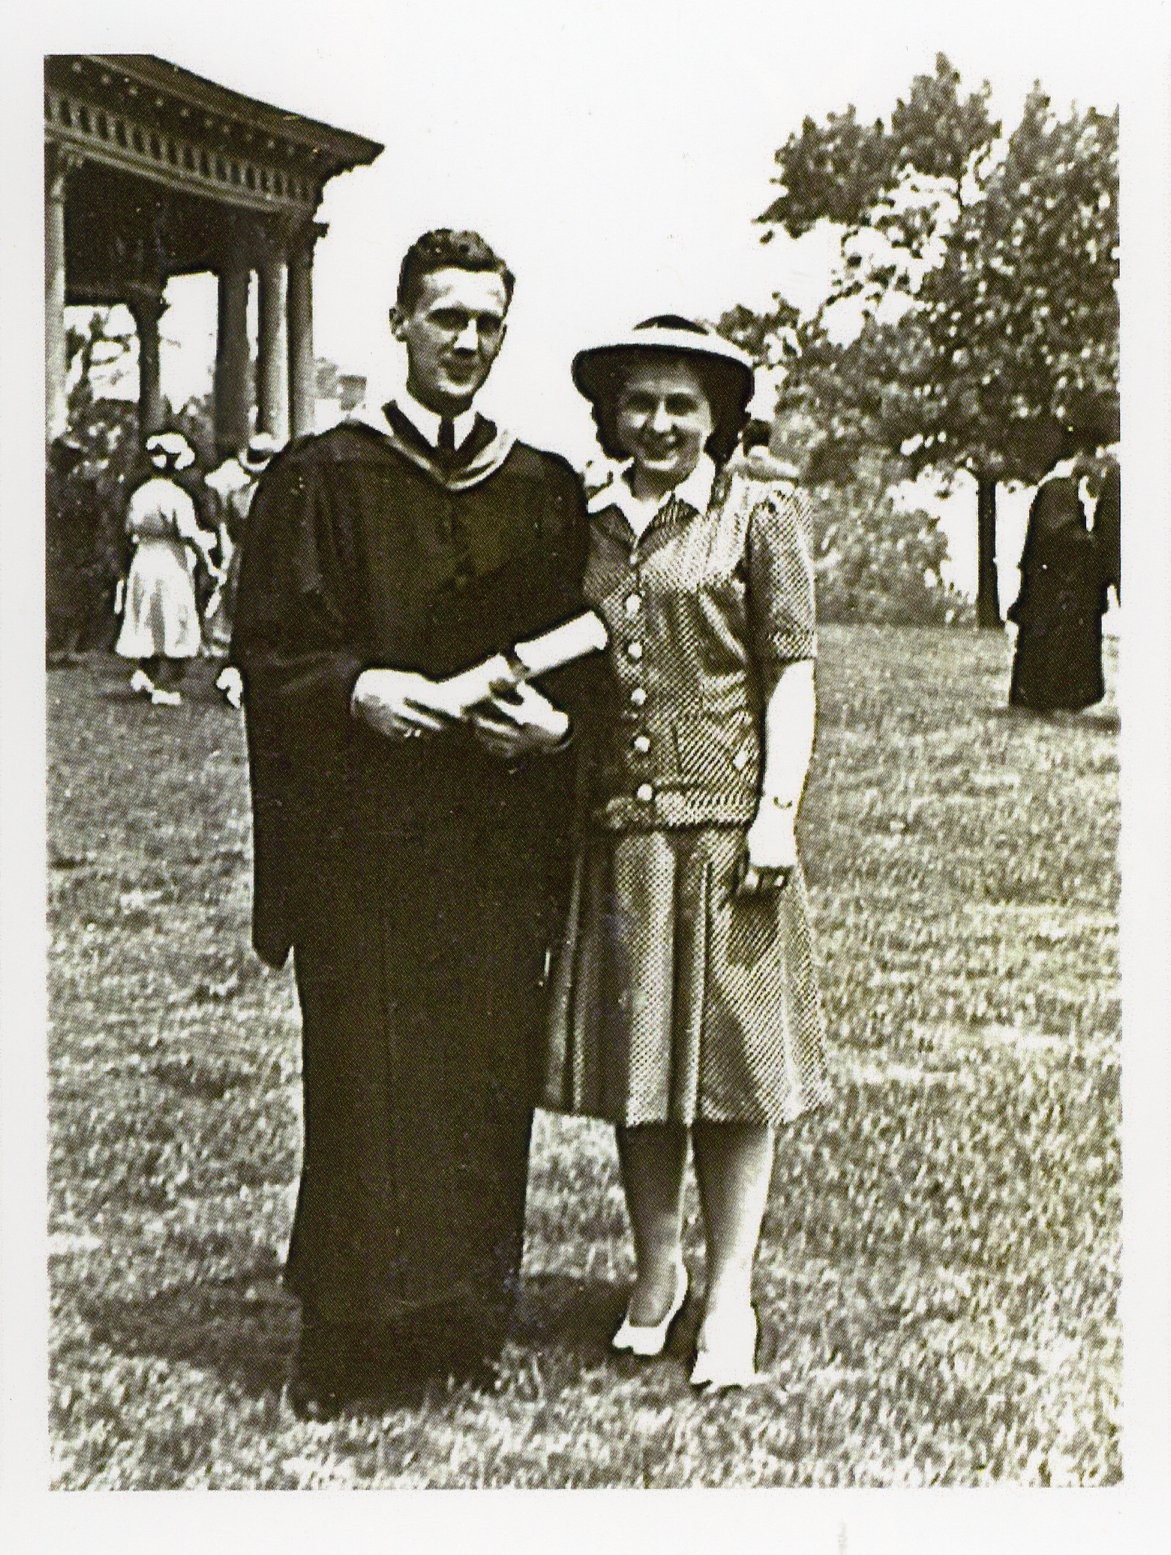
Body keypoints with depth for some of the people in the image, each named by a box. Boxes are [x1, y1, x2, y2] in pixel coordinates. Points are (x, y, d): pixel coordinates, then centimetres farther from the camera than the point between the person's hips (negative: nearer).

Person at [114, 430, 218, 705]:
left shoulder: (139, 494, 4)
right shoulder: (178, 497, -15)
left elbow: (130, 533, 9)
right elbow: (190, 536, -16)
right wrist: (209, 565, -8)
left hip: (142, 565, 6)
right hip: (172, 568, -6)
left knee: (151, 626, 19)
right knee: (174, 628, 2)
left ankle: (144, 674, 8)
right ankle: (166, 688, 2)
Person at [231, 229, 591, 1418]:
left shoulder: (548, 494, 11)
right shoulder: (321, 480, 2)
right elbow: (266, 650, -1)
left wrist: (557, 721, -8)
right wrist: (354, 688, -19)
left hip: (503, 841, 3)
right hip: (361, 839, -3)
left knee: (486, 1076, 5)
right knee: (364, 1082, 0)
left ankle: (468, 1321, 20)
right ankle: (348, 1337, 13)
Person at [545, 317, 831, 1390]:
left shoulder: (761, 516, 2)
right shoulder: (589, 528, 13)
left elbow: (792, 674, -2)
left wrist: (777, 810, -11)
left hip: (725, 820, -4)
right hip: (619, 827, 4)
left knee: (733, 1057, 0)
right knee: (633, 1056, 9)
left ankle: (730, 1298, 10)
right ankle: (656, 1269, 25)